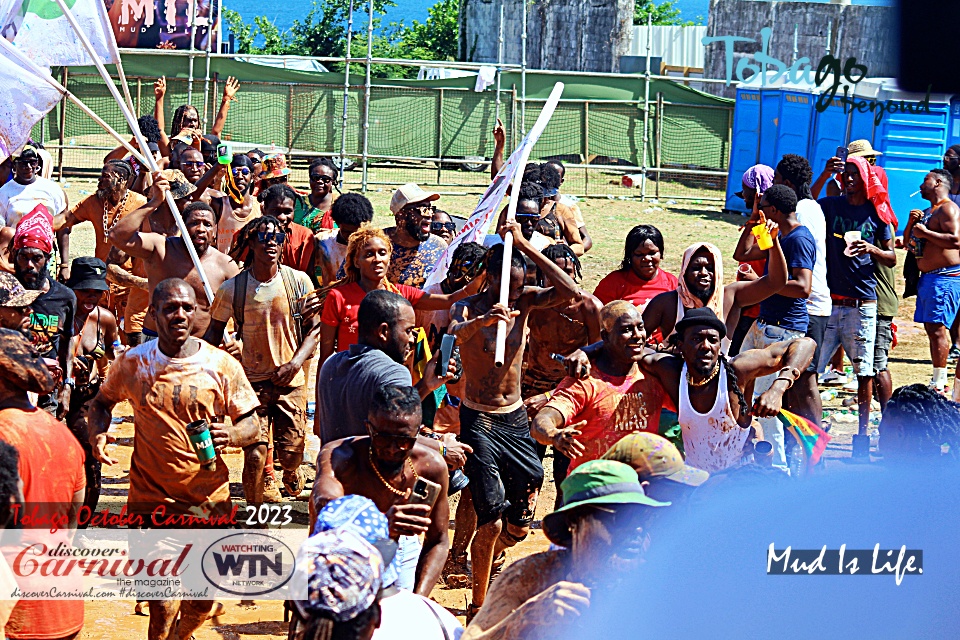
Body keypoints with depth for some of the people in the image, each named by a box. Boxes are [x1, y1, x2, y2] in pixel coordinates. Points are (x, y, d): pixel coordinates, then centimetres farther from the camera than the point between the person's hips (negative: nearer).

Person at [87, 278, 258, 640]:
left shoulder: (222, 366, -3)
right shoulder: (132, 364, 0)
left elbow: (252, 425, 4)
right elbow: (102, 401, 18)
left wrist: (230, 434, -19)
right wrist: (97, 433, -3)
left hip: (209, 501, 1)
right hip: (151, 498, -1)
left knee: (200, 607, 12)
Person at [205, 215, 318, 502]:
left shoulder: (299, 282, -3)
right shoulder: (232, 289, -6)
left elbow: (313, 329, 3)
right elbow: (214, 331, 7)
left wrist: (295, 363, -12)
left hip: (291, 381, 1)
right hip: (252, 381, -1)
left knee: (292, 452, 4)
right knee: (255, 455, -10)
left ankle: (291, 476, 42)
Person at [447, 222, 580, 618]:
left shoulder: (525, 300, -1)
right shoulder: (468, 307, -12)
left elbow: (571, 293, -18)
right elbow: (451, 334, -36)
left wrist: (524, 246, -20)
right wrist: (481, 321, -59)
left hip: (516, 419, 5)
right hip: (478, 420, -5)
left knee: (519, 525, 9)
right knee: (492, 521, -11)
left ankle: (486, 557, 43)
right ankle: (478, 606, 7)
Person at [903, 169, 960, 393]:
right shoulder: (928, 212, 21)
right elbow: (908, 242, 23)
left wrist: (924, 232, -18)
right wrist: (912, 223, 5)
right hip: (928, 277, 10)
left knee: (937, 328, -14)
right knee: (932, 329, 9)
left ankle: (939, 382, -15)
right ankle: (938, 380, 13)